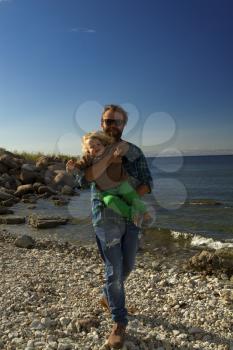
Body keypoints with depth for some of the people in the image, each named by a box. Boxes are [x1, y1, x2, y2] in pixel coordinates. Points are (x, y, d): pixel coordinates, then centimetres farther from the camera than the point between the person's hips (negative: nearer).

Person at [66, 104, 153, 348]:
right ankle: (119, 322, 17)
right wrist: (112, 155, -26)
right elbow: (84, 179, -22)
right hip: (106, 219, -4)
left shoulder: (135, 151, 5)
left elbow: (147, 183, 2)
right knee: (114, 269, -1)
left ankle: (108, 297, 44)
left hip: (131, 217, 4)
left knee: (127, 266, 16)